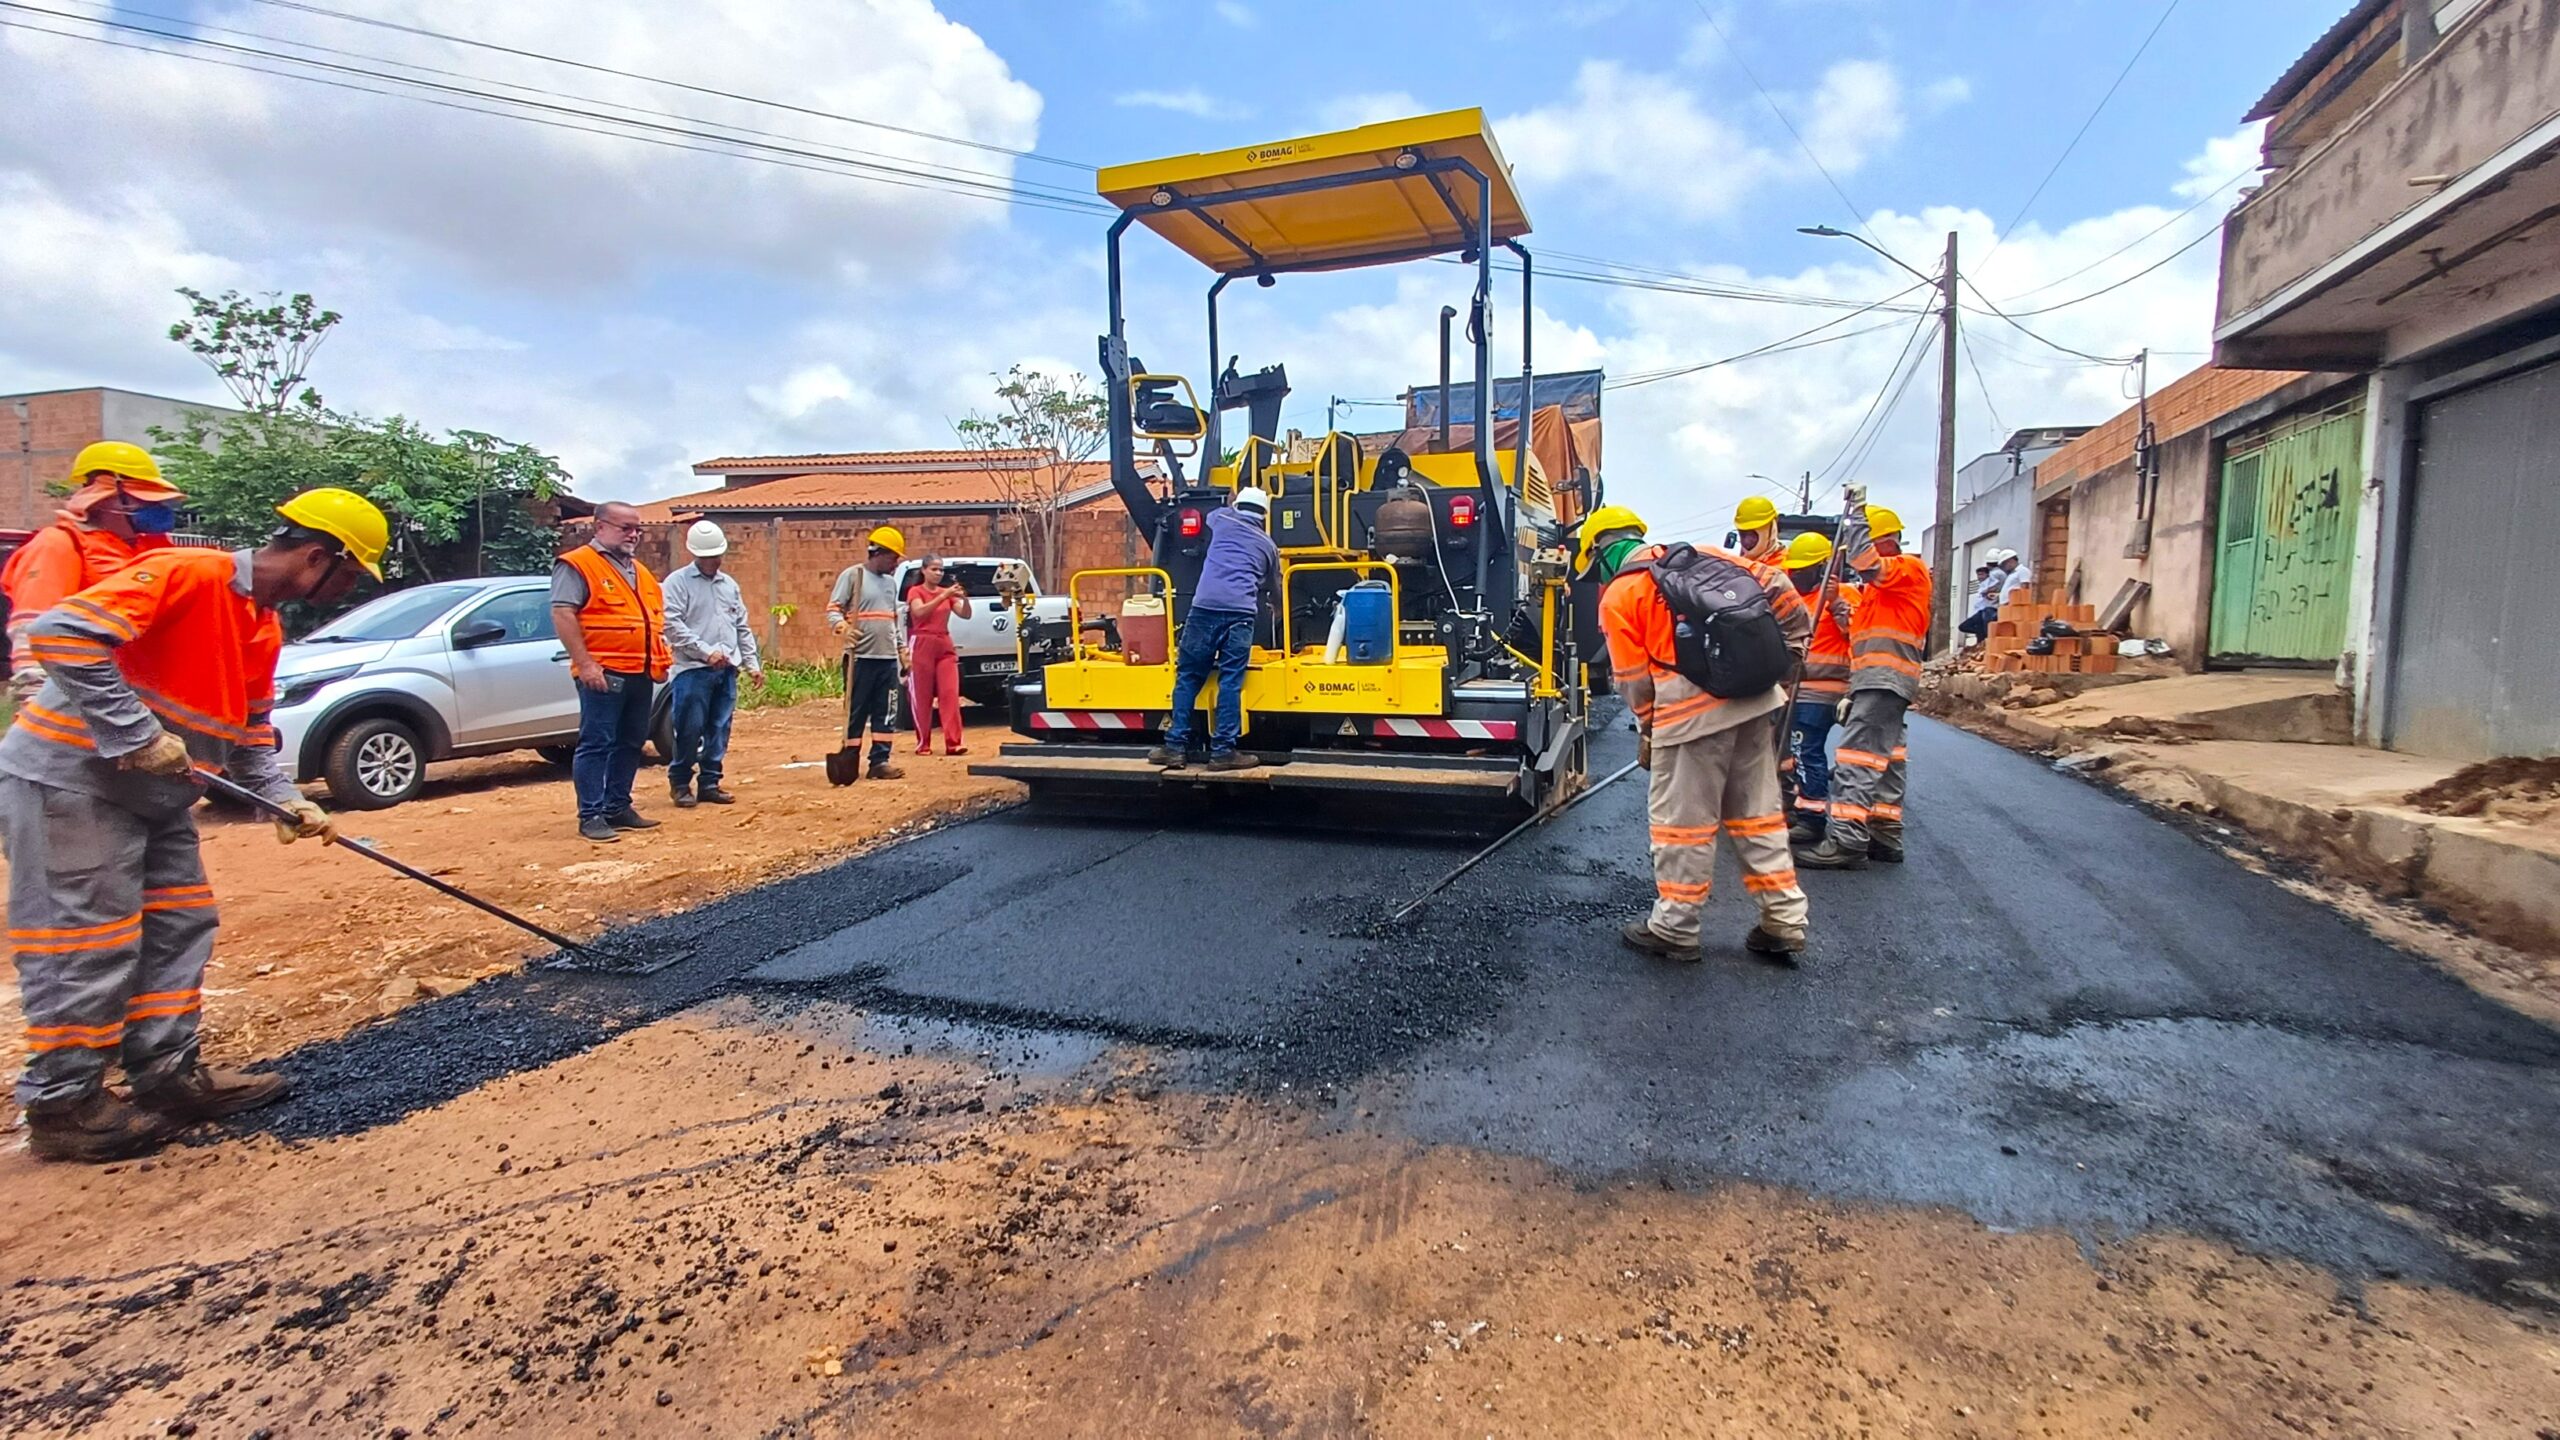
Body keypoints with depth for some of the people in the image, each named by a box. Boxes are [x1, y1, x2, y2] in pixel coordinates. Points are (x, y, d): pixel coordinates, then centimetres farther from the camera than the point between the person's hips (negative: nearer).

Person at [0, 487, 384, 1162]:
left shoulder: (264, 627, 10)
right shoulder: (188, 574, -19)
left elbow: (251, 730, 15)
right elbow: (61, 633, -28)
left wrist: (284, 798, 1)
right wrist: (139, 735, -28)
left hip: (154, 793, 10)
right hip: (70, 779, -10)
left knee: (180, 926, 12)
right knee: (90, 942, -4)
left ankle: (168, 1074, 22)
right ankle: (62, 1106, 8)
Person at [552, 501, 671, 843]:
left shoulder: (640, 571, 21)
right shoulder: (578, 565, -4)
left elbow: (656, 619, 27)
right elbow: (562, 613, -13)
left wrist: (660, 661, 17)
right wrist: (585, 664, -19)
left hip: (642, 674, 8)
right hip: (604, 673, -8)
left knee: (630, 743, 12)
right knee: (595, 744, -5)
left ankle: (618, 808, 22)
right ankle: (590, 816, -2)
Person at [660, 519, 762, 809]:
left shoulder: (729, 585, 17)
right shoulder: (677, 582, 0)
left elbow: (743, 627, 20)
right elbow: (672, 624, -11)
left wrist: (752, 663, 14)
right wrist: (706, 651, -16)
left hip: (726, 670, 5)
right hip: (691, 669, -5)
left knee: (719, 730, 7)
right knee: (690, 729, -5)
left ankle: (710, 783, 16)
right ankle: (680, 783, 10)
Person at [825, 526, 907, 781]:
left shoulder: (891, 581, 16)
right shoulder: (852, 575, -4)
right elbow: (833, 609, -8)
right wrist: (842, 626, -28)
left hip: (888, 658, 6)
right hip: (860, 657, -6)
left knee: (884, 713, 6)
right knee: (856, 712, -1)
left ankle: (880, 761, 10)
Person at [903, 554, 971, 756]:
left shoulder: (946, 592, 13)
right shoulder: (915, 591, 0)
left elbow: (966, 614, 3)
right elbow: (919, 612, -19)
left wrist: (964, 598, -16)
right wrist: (942, 597, -26)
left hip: (945, 646, 4)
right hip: (922, 646, -4)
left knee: (950, 694, -6)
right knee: (923, 697, 0)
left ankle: (954, 742, -9)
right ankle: (923, 743, 7)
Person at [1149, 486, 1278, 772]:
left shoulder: (1222, 520, 20)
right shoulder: (1268, 545, 23)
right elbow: (1274, 589, 37)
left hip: (1205, 607, 0)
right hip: (1241, 612, 0)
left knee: (1188, 677, 5)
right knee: (1230, 682, 0)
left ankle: (1176, 747, 5)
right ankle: (1223, 750, -3)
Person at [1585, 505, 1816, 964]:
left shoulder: (1617, 597, 1)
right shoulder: (1701, 556, 15)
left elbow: (1635, 680, 0)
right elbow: (1777, 588, 11)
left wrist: (1649, 735, 14)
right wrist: (1791, 648, 18)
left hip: (1693, 710, -6)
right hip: (1757, 698, 6)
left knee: (1681, 819, 5)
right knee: (1757, 810, 15)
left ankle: (1675, 928, 14)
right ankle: (1784, 921, 21)